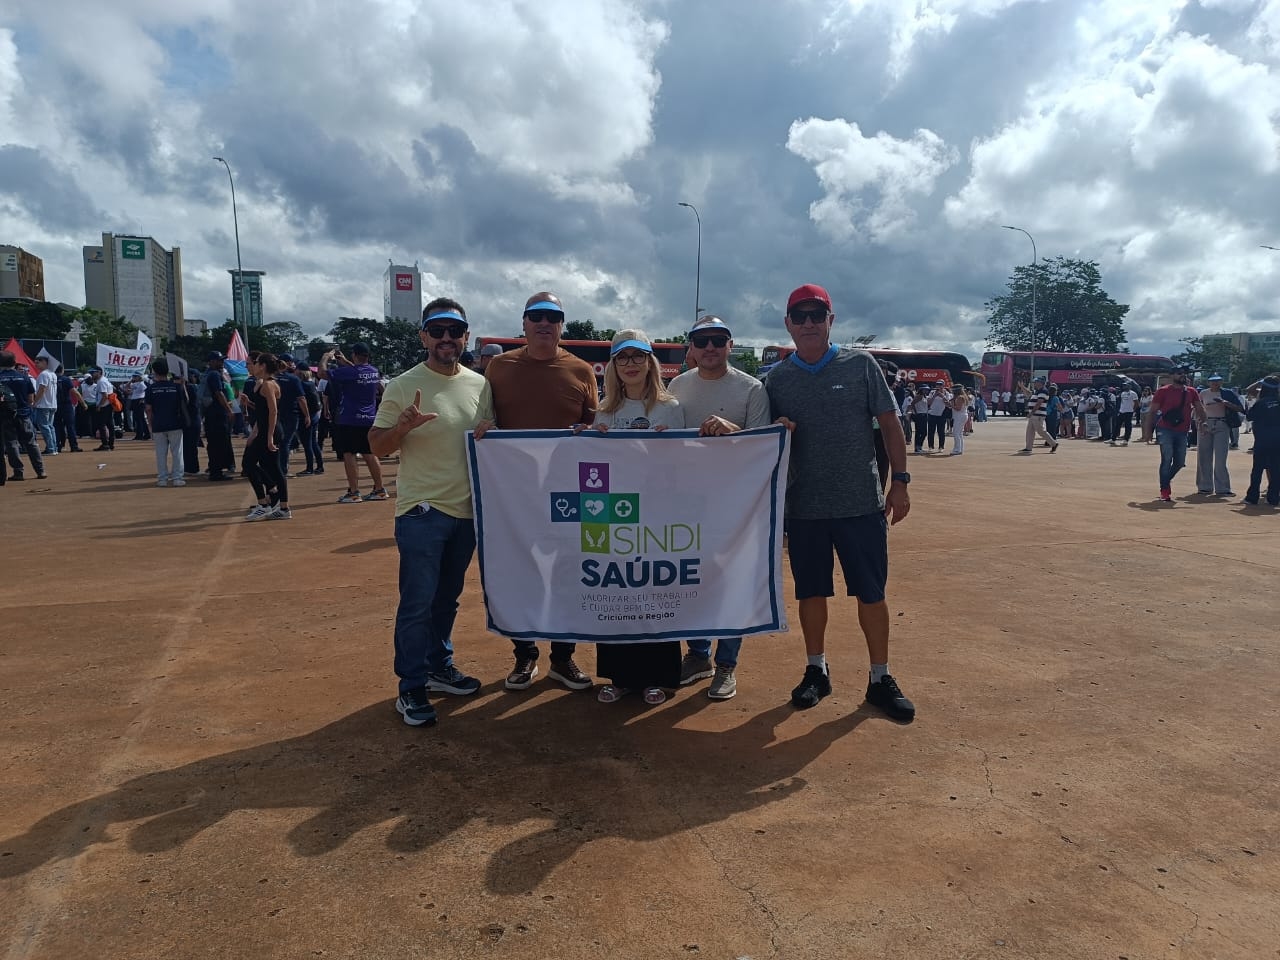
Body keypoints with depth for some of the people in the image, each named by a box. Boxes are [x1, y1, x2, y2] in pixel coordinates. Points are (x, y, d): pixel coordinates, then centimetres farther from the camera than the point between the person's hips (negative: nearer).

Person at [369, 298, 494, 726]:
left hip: (468, 511, 5)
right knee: (417, 603, -2)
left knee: (447, 598, 18)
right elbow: (377, 447, -7)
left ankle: (439, 666, 34)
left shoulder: (480, 385, 7)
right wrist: (404, 425, -26)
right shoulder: (403, 386, -8)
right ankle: (411, 687, 11)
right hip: (422, 512, -5)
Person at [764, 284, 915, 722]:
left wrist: (899, 480, -4)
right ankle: (817, 670, 27)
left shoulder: (861, 364, 0)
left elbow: (889, 423, 2)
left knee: (871, 591, 5)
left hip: (863, 503, -1)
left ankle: (880, 678, 18)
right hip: (803, 506, 2)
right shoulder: (777, 378, 5)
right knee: (811, 591, 11)